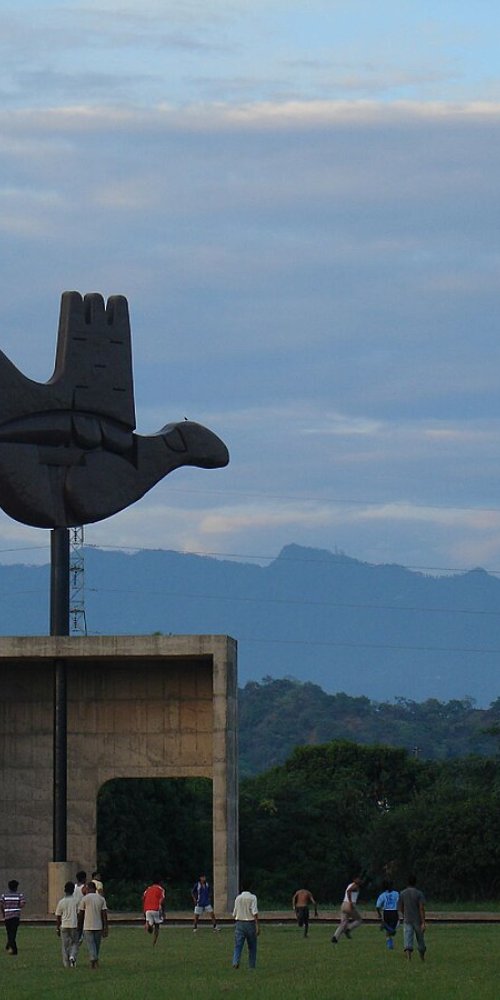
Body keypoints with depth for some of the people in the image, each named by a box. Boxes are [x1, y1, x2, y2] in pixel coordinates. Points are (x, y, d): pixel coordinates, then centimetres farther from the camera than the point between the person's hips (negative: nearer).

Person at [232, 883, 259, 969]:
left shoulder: (238, 898, 4)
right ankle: (251, 966, 15)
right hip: (250, 923, -2)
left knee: (238, 945, -3)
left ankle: (235, 962, -23)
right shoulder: (252, 898, -7)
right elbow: (255, 913, -14)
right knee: (252, 946, 11)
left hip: (239, 923, 2)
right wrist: (257, 926, -14)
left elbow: (234, 914, 11)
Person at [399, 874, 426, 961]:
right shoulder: (419, 894, -7)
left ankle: (408, 958, -27)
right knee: (420, 940, 16)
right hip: (418, 921, -1)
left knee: (407, 941, -8)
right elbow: (422, 908, -14)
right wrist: (423, 923, -14)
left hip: (407, 921, 1)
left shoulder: (403, 894, 2)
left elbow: (401, 909, 10)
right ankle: (422, 958, 32)